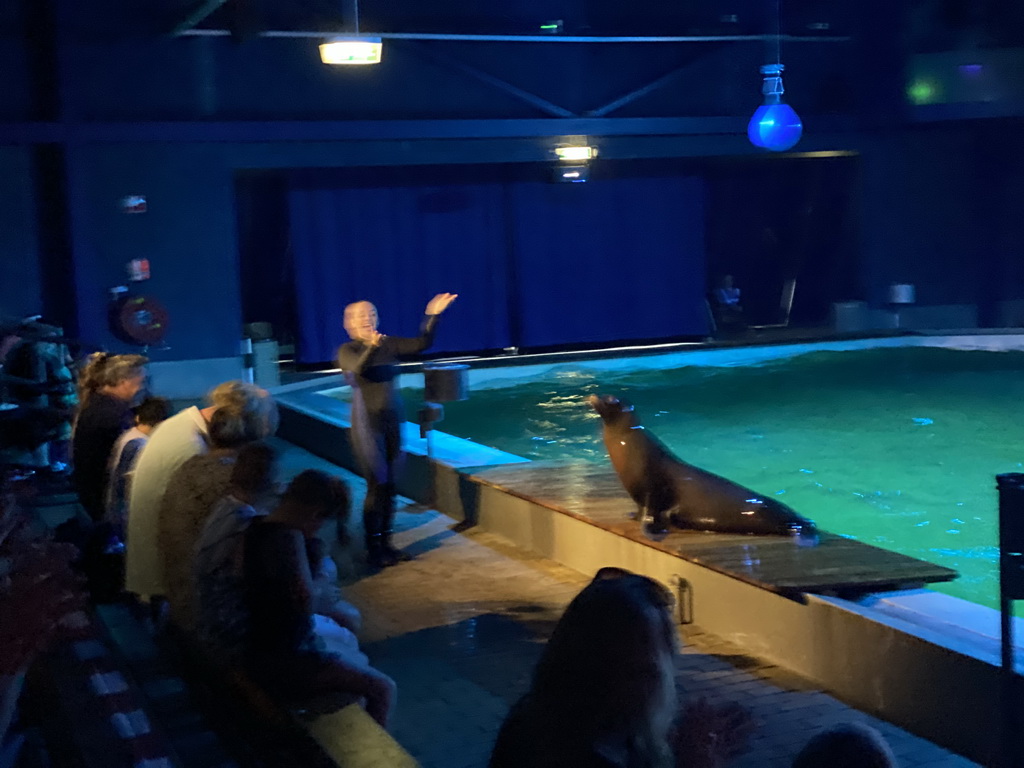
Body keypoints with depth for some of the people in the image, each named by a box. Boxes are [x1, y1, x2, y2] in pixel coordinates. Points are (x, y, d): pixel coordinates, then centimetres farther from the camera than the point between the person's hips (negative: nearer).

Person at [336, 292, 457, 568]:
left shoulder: (388, 344, 6)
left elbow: (421, 343, 0)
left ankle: (385, 543, 19)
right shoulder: (347, 350, -7)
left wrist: (432, 316, -12)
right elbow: (358, 368, -27)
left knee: (389, 486, 9)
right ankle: (373, 548, 1)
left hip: (392, 422, 5)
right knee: (377, 485, -7)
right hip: (367, 424, -5)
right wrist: (371, 347, -45)